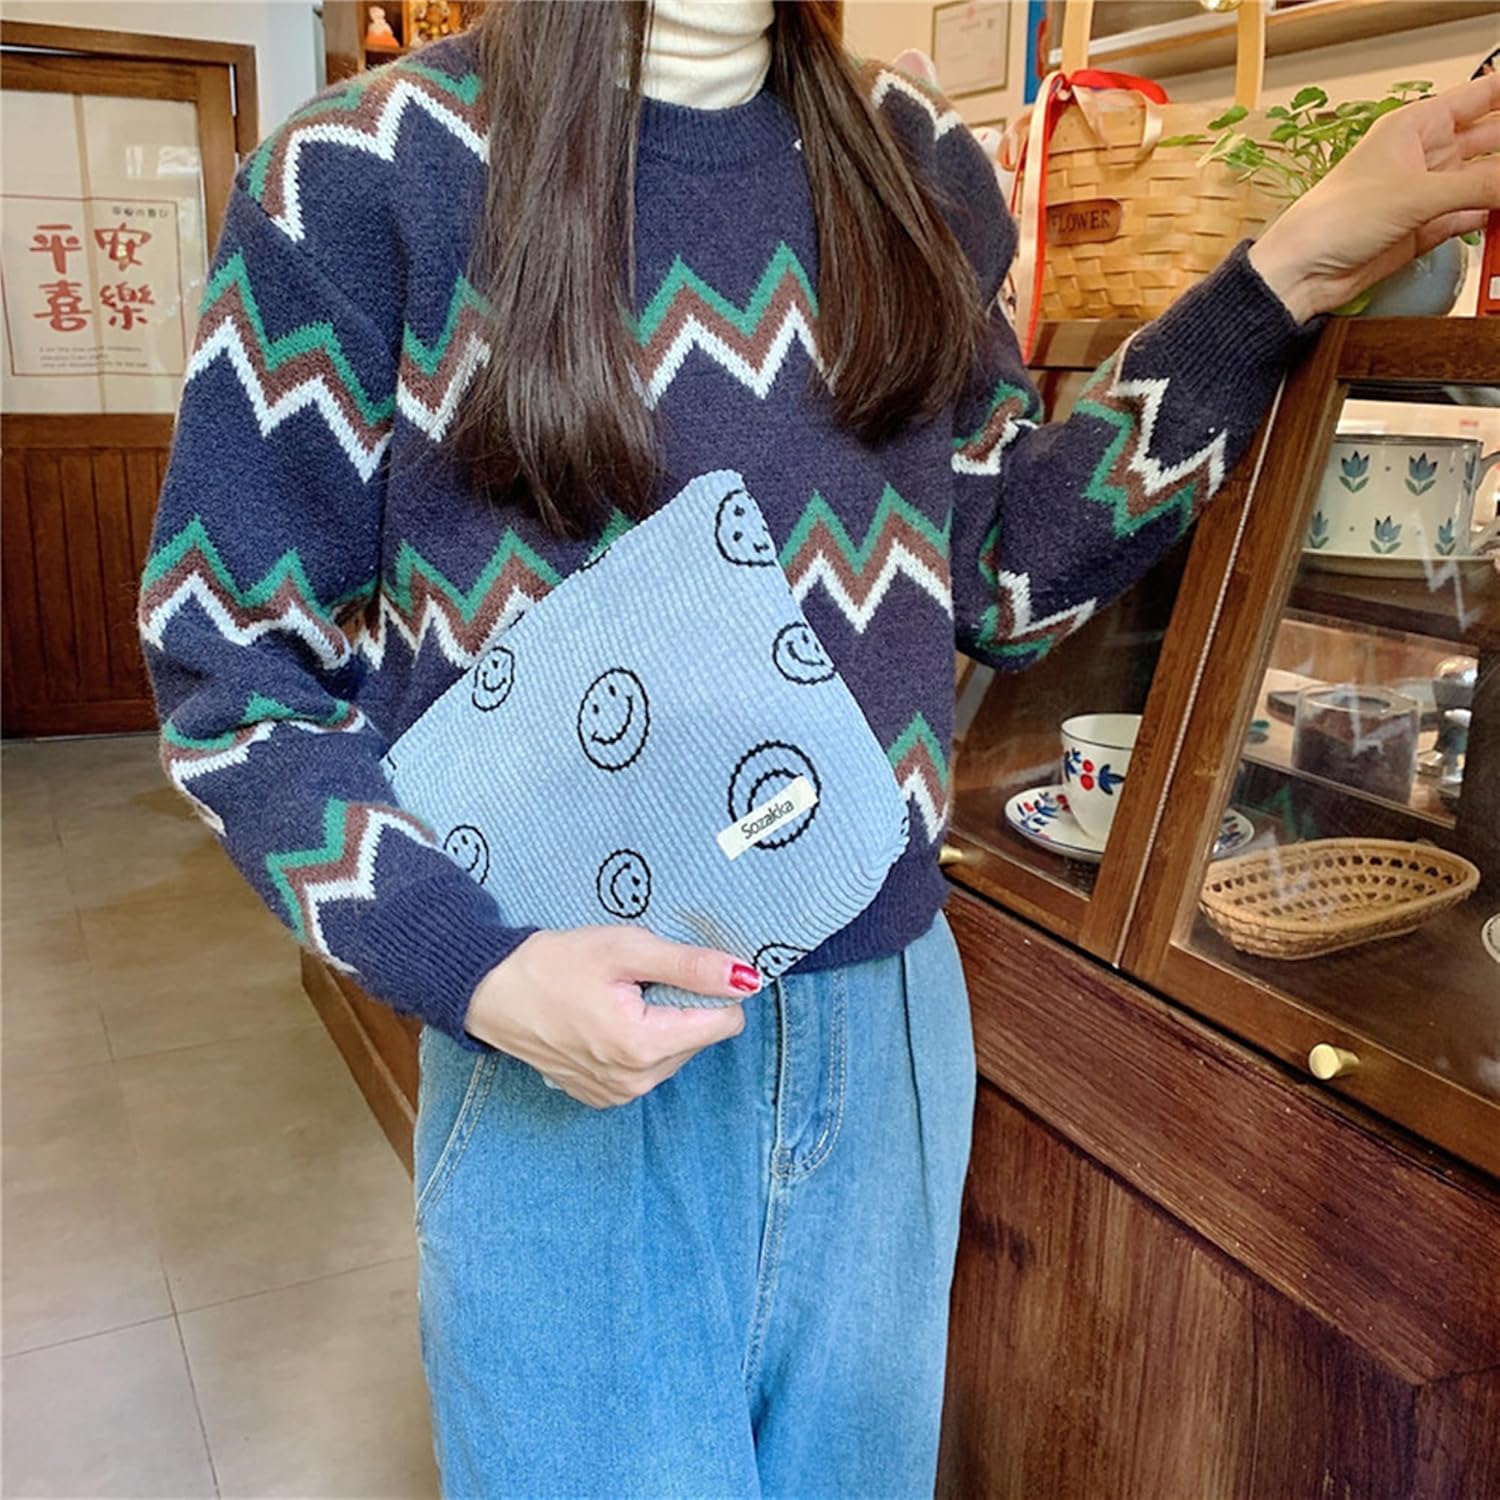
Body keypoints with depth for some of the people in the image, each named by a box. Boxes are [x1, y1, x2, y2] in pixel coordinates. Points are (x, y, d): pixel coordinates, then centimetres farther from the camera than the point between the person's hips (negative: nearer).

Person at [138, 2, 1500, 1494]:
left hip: (890, 1020, 5)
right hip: (567, 1055, -4)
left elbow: (1000, 574, 7)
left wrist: (1296, 272, 1)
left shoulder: (911, 157, 5)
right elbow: (235, 662, -6)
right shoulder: (366, 170, -9)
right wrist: (475, 968, -21)